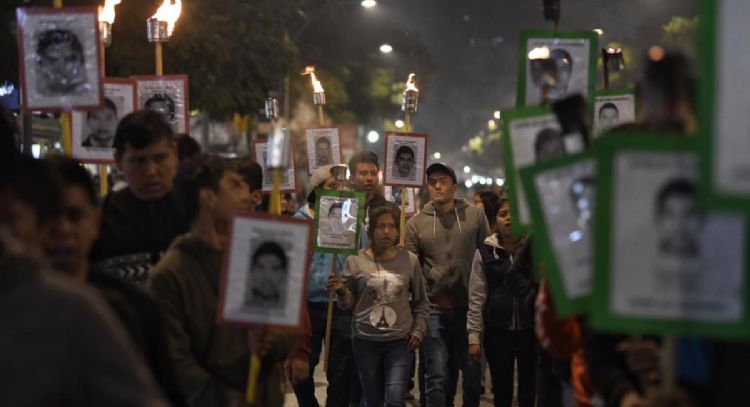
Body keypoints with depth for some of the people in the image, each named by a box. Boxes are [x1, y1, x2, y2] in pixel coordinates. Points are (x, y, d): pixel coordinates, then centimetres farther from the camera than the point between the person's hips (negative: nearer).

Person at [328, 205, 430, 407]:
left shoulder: (409, 260, 1)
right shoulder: (356, 261, -1)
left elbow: (421, 303, 11)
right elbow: (349, 304, 5)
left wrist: (418, 331, 1)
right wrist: (341, 292, -15)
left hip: (400, 342, -1)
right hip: (365, 342, 1)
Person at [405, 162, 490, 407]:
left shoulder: (475, 216, 3)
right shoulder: (416, 223, 4)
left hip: (469, 307, 1)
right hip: (434, 309, 0)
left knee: (473, 373, 10)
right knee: (437, 376, 1)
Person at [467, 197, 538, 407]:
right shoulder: (484, 252, 3)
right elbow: (476, 297, 3)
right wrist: (473, 336, 0)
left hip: (530, 328, 0)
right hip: (498, 330, 1)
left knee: (529, 390, 6)